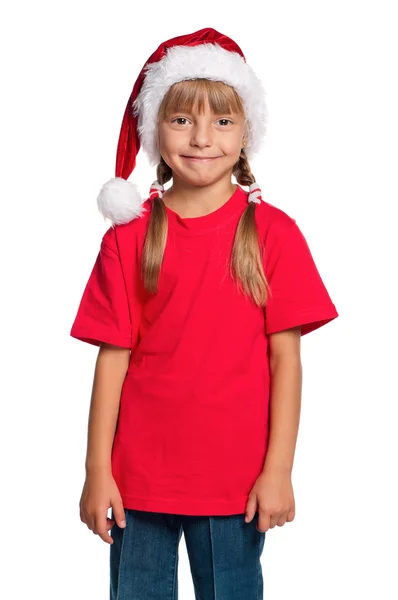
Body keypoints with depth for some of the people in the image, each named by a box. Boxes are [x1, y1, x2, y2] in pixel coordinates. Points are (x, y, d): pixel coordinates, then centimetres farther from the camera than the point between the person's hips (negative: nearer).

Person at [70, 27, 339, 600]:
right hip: (139, 476, 1)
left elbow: (285, 357, -4)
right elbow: (113, 357, -1)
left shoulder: (271, 231, -3)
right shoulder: (129, 235, 0)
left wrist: (278, 469, -7)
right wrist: (97, 472, -2)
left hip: (236, 481, -1)